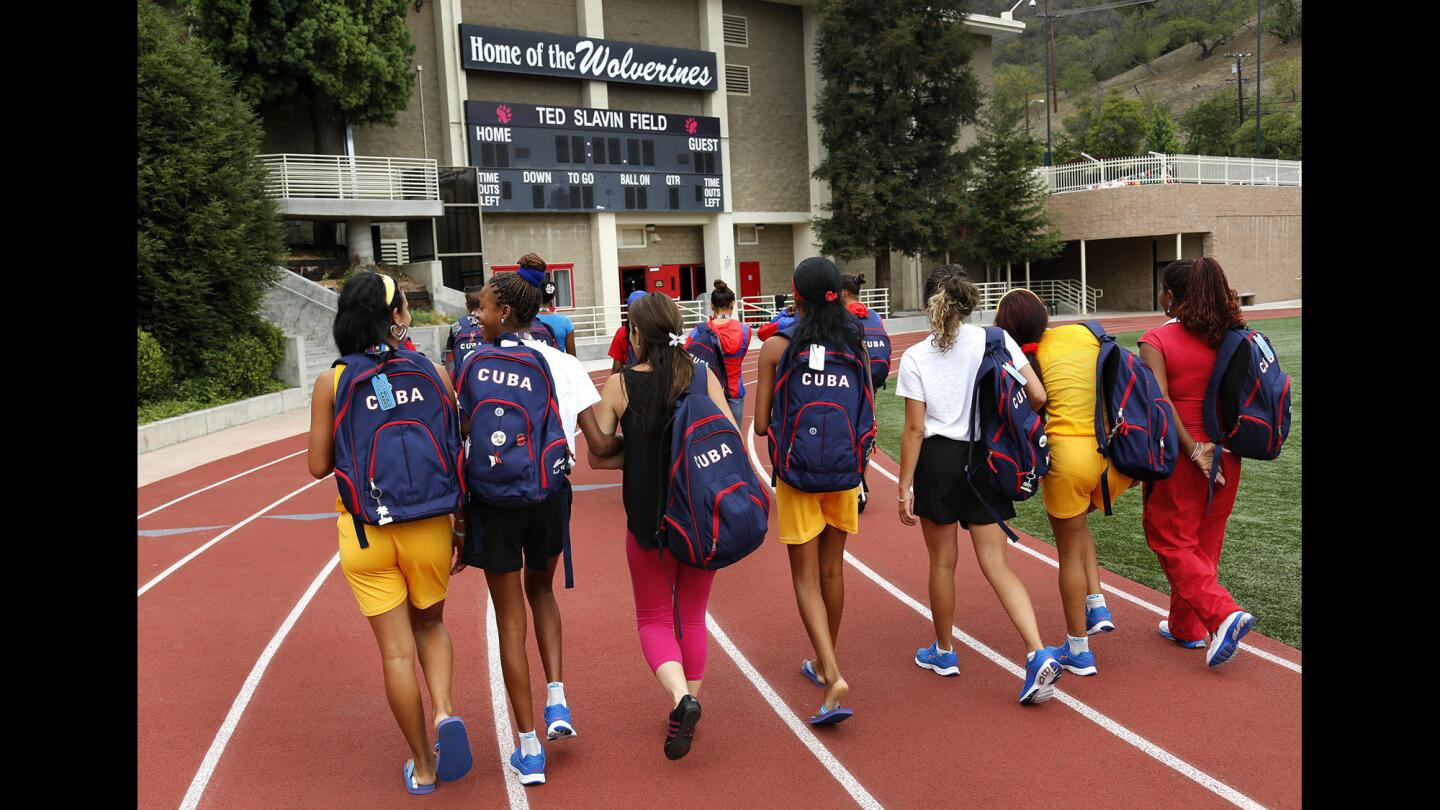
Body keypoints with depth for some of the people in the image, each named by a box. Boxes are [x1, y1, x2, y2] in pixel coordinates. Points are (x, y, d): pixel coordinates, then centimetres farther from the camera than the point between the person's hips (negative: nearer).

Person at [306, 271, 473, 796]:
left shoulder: (331, 382, -5)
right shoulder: (433, 372, -5)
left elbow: (319, 465, -2)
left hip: (363, 531, 0)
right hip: (428, 526, 1)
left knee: (396, 648, 10)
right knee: (430, 624, 25)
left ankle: (422, 766, 21)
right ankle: (445, 712, 1)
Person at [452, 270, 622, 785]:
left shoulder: (476, 367, -5)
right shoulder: (565, 365, 2)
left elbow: (465, 451, -8)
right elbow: (600, 447, -3)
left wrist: (457, 522, -1)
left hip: (493, 497, -2)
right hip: (551, 494, 3)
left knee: (510, 618, 9)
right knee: (540, 590, 30)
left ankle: (529, 750, 15)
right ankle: (556, 700, 17)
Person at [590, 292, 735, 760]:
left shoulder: (619, 385, -8)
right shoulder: (703, 378, -5)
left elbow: (598, 457, -8)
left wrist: (642, 457, 7)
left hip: (648, 521, -2)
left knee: (654, 619, 14)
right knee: (693, 617, 19)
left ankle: (681, 696, -10)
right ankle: (685, 712, 26)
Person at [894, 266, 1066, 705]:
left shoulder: (915, 357, -7)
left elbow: (914, 429, -8)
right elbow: (1038, 396, -6)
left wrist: (904, 487, -3)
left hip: (938, 460, -2)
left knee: (942, 561, 13)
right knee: (995, 563, 6)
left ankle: (943, 651, 30)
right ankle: (1038, 652, -8)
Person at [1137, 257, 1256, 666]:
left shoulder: (1156, 340, -12)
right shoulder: (1228, 338, 3)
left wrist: (1193, 451, -16)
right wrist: (1213, 447, -1)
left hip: (1180, 458, -6)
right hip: (1225, 456, 6)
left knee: (1171, 541, 7)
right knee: (1204, 544, 17)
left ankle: (1224, 614, -9)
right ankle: (1186, 626, 28)